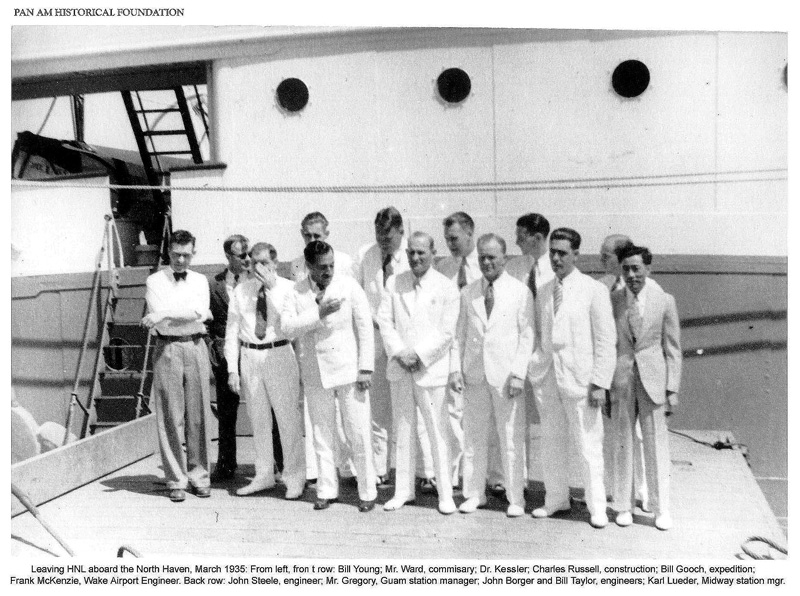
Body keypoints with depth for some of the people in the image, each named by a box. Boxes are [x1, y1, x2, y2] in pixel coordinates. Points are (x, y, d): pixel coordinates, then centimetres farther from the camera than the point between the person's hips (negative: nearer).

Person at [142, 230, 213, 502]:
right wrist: (198, 315, -5)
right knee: (171, 417, -1)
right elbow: (159, 323, -6)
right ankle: (176, 480, 8)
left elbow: (199, 311, -6)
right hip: (167, 349, -2)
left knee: (199, 415, 3)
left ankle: (199, 476, 14)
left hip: (195, 347, 2)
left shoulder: (200, 280, 13)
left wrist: (164, 314, -14)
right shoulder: (155, 281, 6)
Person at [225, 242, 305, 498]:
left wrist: (272, 289, -20)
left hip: (280, 355, -3)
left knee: (288, 418, 0)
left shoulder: (288, 288, -3)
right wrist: (232, 369, 3)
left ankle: (294, 479, 11)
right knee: (258, 420, 12)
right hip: (249, 356, 3)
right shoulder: (241, 291, 7)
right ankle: (264, 476, 24)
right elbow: (232, 331, 8)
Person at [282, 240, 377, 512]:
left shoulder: (349, 286, -3)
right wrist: (319, 313, -21)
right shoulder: (297, 292, 3)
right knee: (321, 435, 10)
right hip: (315, 374, 3)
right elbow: (287, 326, -10)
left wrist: (365, 369, -8)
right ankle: (326, 491, 21)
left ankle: (367, 492, 11)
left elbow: (365, 327, -4)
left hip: (348, 370, -2)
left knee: (358, 435, 0)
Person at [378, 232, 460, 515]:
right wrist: (399, 353, -10)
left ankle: (445, 494, 9)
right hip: (399, 369, 3)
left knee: (438, 432, 0)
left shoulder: (447, 288, -2)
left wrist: (418, 355, -13)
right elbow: (384, 320, 3)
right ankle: (403, 490, 21)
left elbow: (446, 332, -6)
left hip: (431, 369, -3)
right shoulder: (395, 284, 8)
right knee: (402, 431, 10)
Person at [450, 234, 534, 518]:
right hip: (474, 375, 3)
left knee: (511, 440, 1)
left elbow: (527, 335, -3)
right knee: (473, 437, 7)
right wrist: (456, 368, 3)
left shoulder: (520, 292, 0)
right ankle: (474, 494, 19)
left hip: (506, 375, -3)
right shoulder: (468, 293, 10)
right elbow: (460, 334, 12)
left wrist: (518, 373, -10)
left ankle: (515, 498, 12)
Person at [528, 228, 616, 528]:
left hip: (579, 378, -4)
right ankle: (555, 498, 25)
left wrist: (600, 383, -11)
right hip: (548, 376, 5)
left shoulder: (594, 290, -4)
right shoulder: (543, 292, 10)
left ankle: (596, 506, 13)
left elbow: (606, 340, -5)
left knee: (588, 446, 0)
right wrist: (534, 364, 2)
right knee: (551, 443, 11)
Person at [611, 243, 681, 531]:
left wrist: (672, 388, -2)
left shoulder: (664, 301, 0)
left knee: (656, 445, 4)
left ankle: (661, 509, 16)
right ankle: (624, 506, 19)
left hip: (653, 380, -1)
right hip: (621, 381, 1)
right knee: (623, 443, 8)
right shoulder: (612, 301, 1)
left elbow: (672, 349, 3)